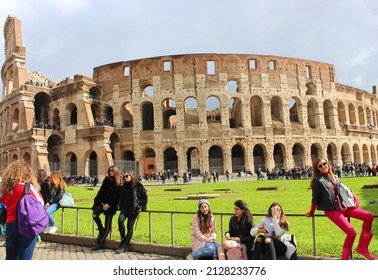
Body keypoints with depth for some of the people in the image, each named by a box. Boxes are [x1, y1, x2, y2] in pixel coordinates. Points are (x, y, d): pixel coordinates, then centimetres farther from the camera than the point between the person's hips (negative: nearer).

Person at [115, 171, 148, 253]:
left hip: (134, 209, -4)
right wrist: (121, 207, 14)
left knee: (130, 227, -5)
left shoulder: (138, 185, -1)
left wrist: (142, 206, -8)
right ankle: (123, 239, -6)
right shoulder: (124, 187, 15)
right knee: (120, 220, -23)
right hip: (125, 208, 4)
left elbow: (144, 196, 0)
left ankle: (124, 246, 3)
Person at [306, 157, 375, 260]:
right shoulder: (317, 180, -12)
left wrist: (355, 200, 8)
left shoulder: (333, 177, 10)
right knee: (351, 233, -19)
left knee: (369, 216, -2)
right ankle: (344, 257, 3)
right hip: (331, 211, -8)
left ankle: (362, 247, 8)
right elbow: (315, 198, -7)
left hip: (343, 206, 8)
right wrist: (311, 213, 1)